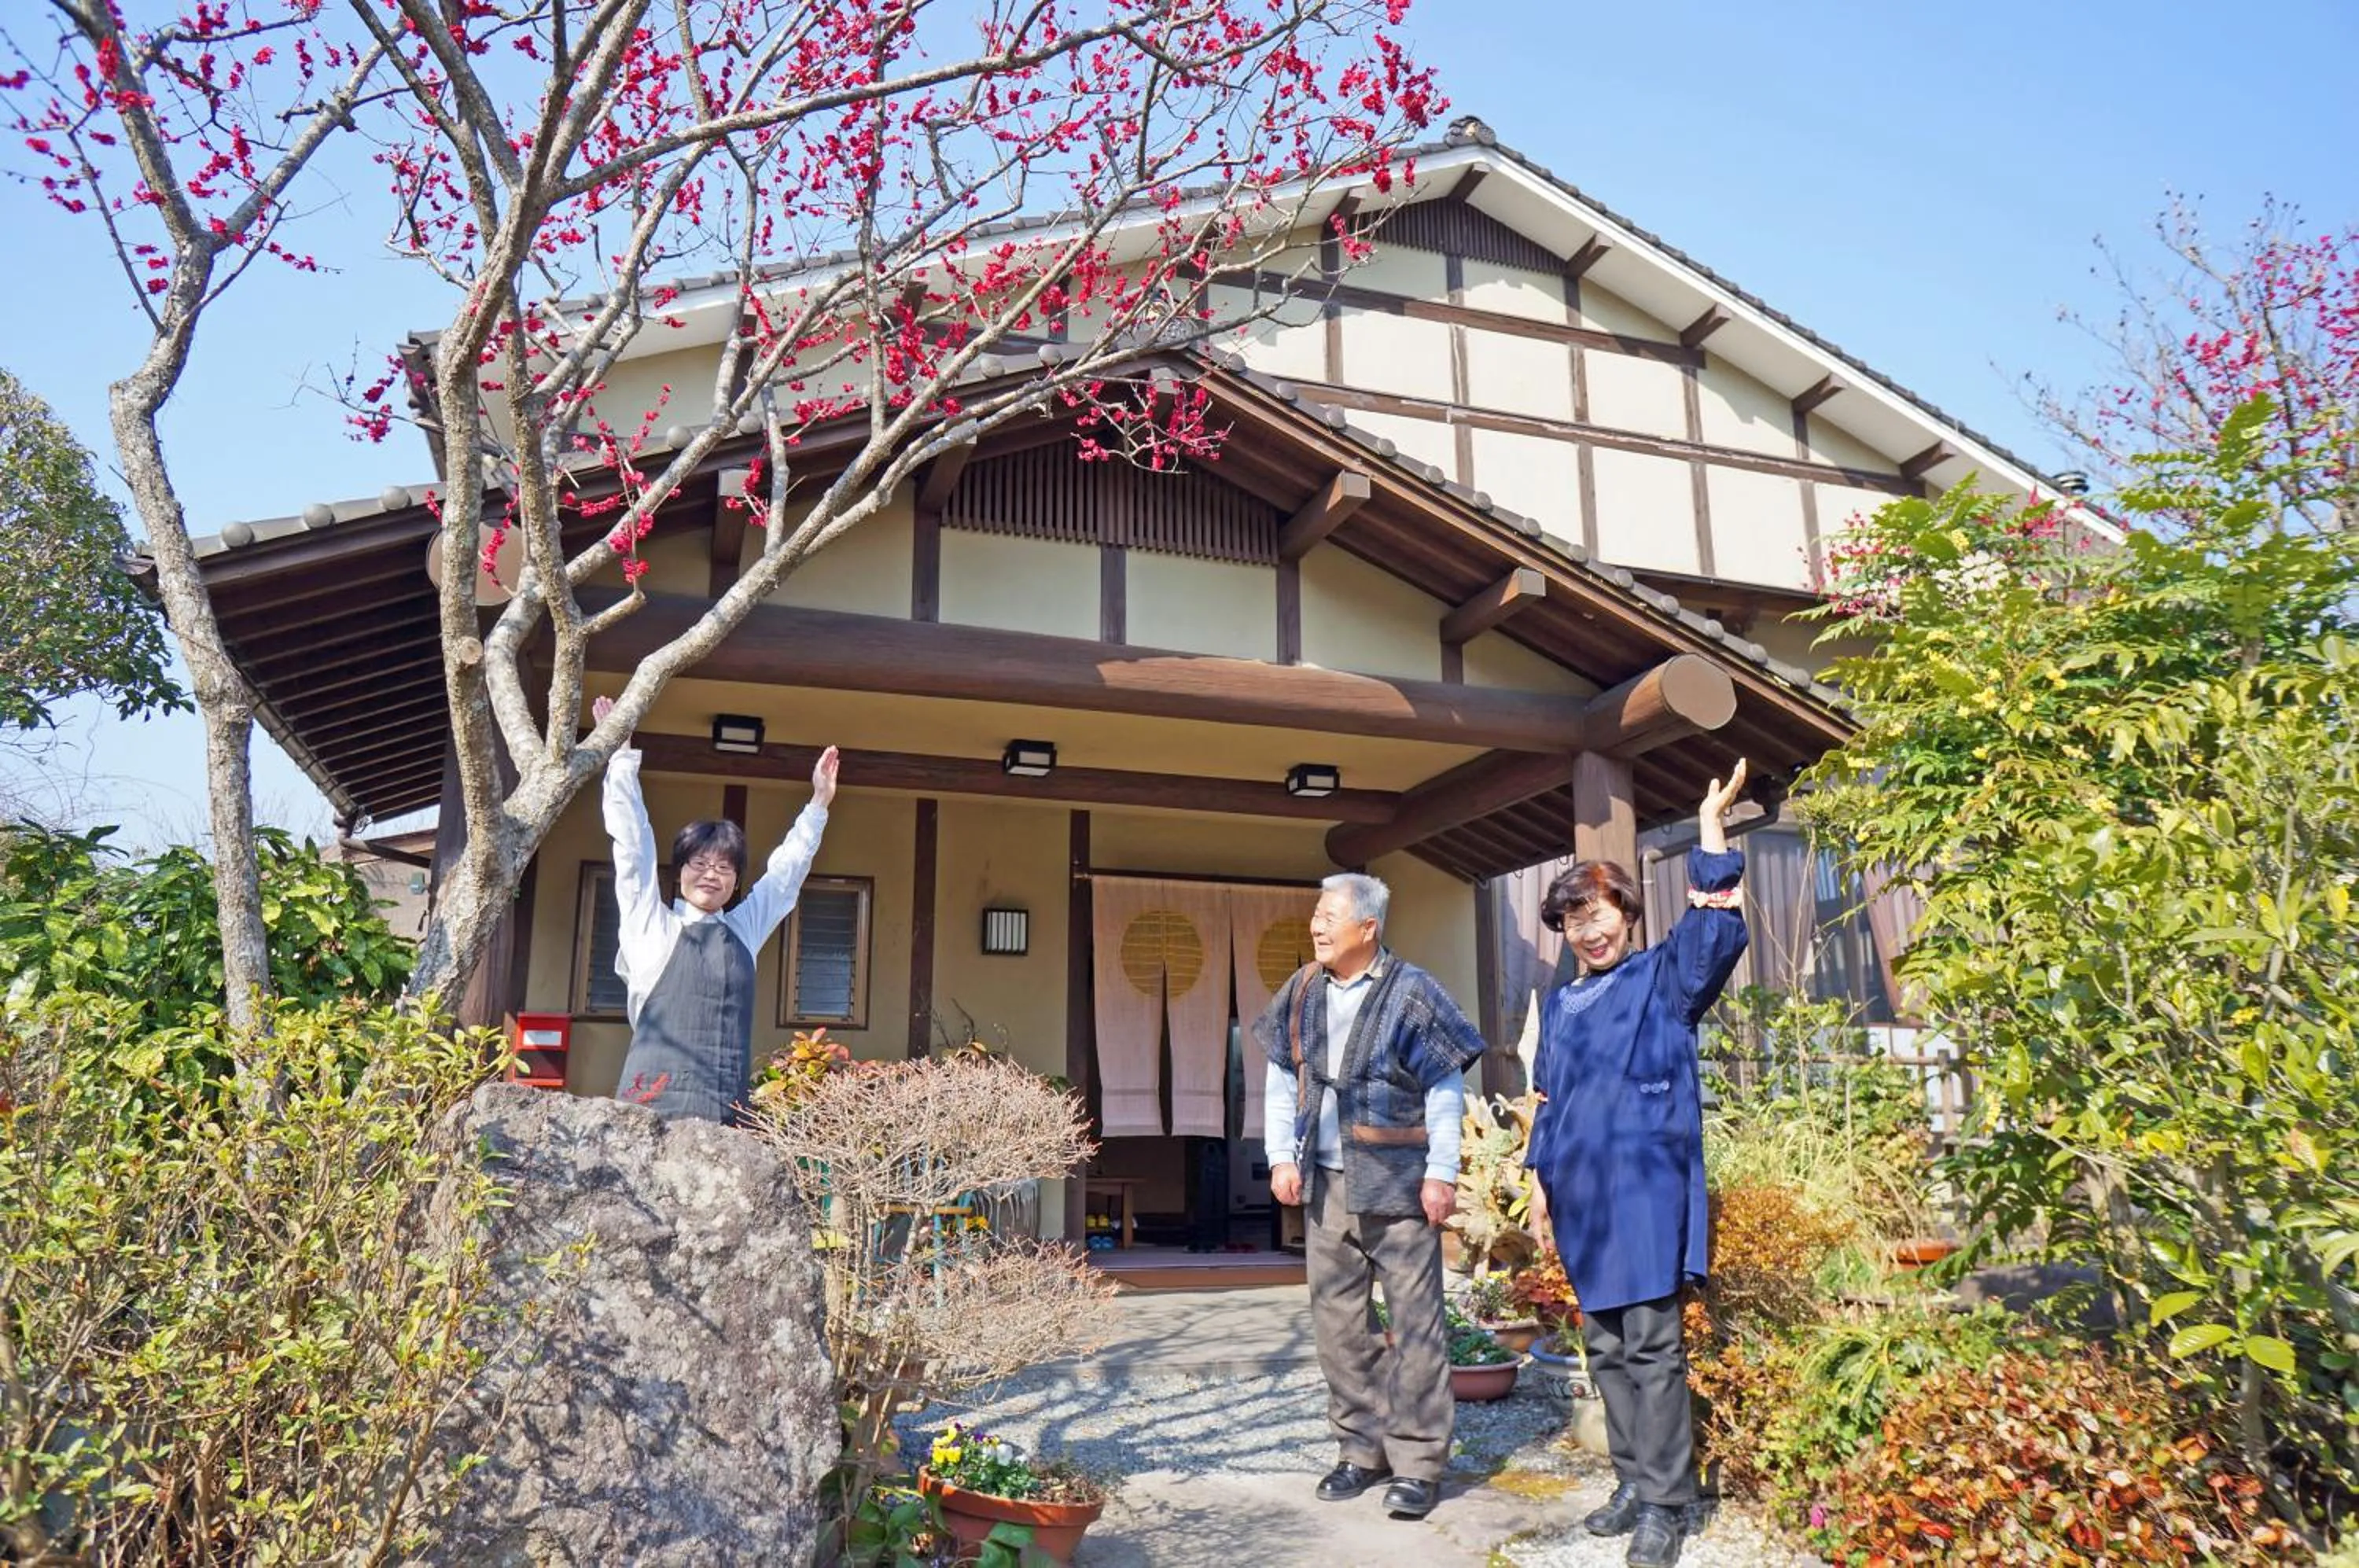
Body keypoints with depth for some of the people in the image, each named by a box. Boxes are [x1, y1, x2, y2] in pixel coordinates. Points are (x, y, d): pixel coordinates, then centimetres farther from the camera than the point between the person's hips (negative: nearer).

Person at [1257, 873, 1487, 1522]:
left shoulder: (1411, 993, -9)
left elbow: (1446, 1089, -7)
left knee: (1415, 1322, 0)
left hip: (1397, 1183, -5)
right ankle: (1363, 1449, 25)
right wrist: (1282, 1156, 5)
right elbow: (1283, 1083, 13)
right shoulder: (1302, 992, 6)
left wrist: (1441, 1173, -11)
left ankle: (1418, 1462, 10)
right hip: (1325, 1184, 5)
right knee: (1336, 1321, 11)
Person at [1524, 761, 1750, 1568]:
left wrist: (1711, 832, -22)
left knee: (1651, 1347, -4)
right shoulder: (1560, 1006, 16)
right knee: (1605, 1348, 12)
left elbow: (1716, 932, -18)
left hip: (1645, 1190, -6)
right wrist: (1542, 1179, 16)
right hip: (1581, 1198, 6)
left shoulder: (1663, 980, 1)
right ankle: (1633, 1481, 23)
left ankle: (1663, 1503, 5)